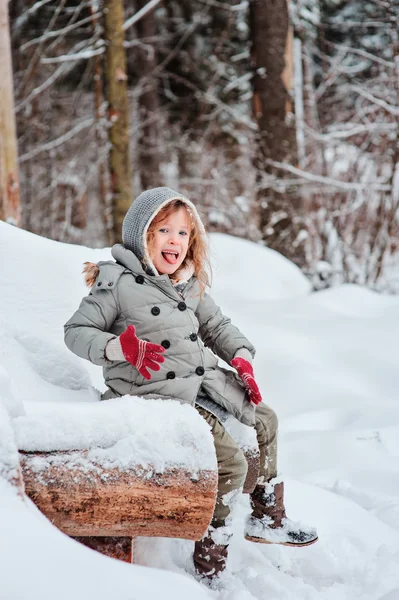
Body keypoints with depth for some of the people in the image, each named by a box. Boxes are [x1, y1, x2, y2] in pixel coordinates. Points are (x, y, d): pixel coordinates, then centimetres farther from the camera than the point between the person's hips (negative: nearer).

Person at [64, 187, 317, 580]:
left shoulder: (190, 285, 13)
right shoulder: (118, 283, -10)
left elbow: (217, 326, 23)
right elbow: (76, 331, -10)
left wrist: (240, 357, 5)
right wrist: (122, 348, -26)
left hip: (204, 382, 9)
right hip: (159, 393, -9)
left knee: (264, 421, 18)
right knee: (231, 463, -19)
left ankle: (268, 519, 33)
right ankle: (210, 559, -3)